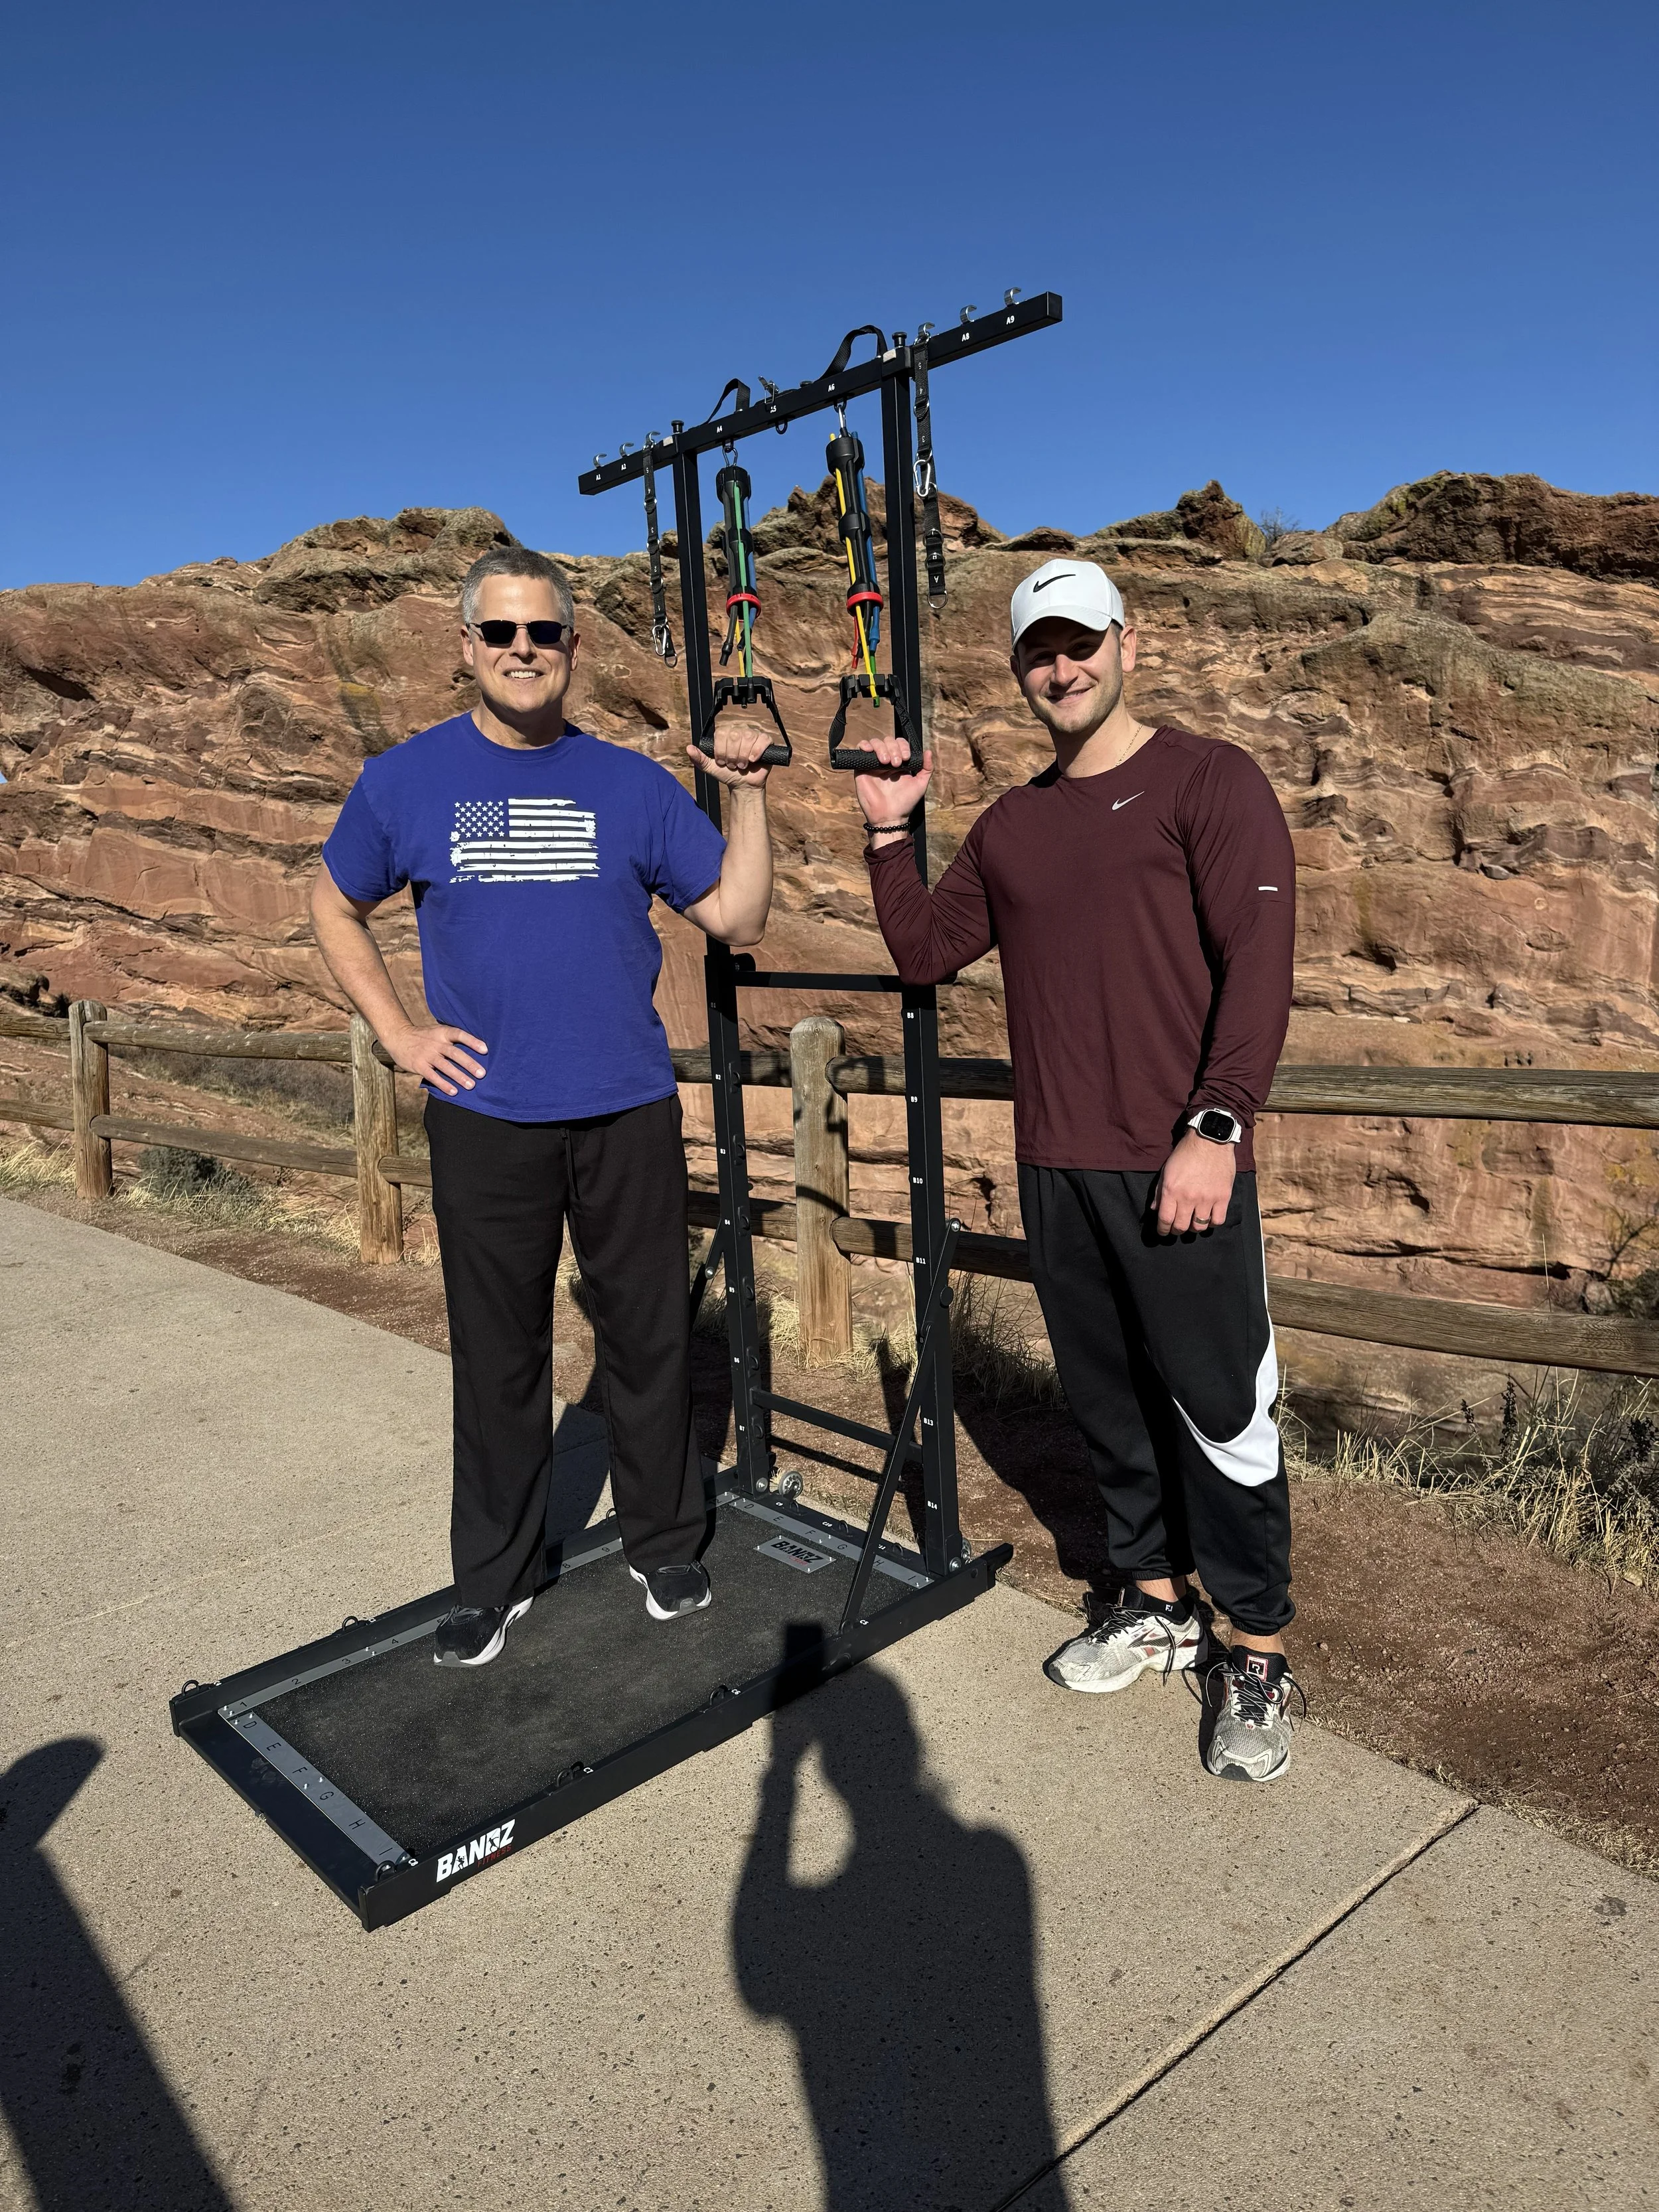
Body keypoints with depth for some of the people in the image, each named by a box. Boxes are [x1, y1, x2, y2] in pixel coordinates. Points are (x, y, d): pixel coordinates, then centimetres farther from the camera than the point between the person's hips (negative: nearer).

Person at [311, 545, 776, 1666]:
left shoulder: (633, 783, 4)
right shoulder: (407, 779, 3)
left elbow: (738, 917, 3)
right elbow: (337, 908, 15)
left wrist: (750, 792, -8)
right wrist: (398, 1031, 4)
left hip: (629, 1113, 1)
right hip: (485, 1119, 0)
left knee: (650, 1339, 9)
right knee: (499, 1358, 10)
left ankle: (666, 1545, 30)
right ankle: (494, 1580, 27)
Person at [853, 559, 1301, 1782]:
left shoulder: (1208, 780, -2)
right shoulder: (1012, 825, 16)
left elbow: (1260, 963, -11)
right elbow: (924, 951, 18)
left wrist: (1216, 1128, -18)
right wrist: (889, 833, 8)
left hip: (1181, 1167, -5)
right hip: (1057, 1168, 6)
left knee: (1220, 1407, 0)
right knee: (1109, 1400, 14)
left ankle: (1259, 1652, 16)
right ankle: (1156, 1600, 32)